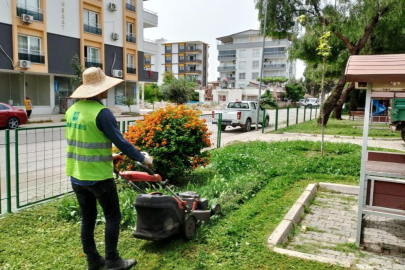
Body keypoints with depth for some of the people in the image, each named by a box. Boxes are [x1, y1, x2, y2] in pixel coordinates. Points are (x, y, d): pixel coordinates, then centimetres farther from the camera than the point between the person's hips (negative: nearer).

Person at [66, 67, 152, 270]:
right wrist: (142, 158, -5)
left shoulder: (72, 110, 6)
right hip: (98, 177, -8)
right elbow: (120, 141, -18)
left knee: (87, 219, 16)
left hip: (77, 175, 8)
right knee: (112, 217, 8)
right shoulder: (101, 112, -19)